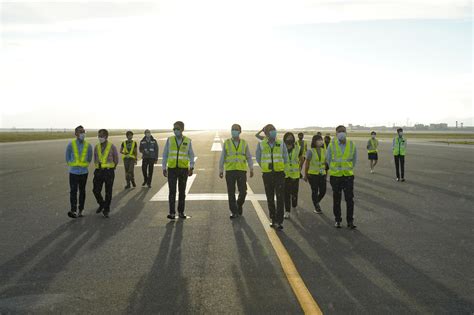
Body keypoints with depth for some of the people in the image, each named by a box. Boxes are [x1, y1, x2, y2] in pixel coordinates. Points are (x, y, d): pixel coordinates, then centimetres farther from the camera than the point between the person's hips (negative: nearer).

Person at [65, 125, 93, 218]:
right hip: (73, 172, -2)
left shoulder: (88, 146, -5)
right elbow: (67, 159, 2)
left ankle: (80, 210, 20)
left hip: (84, 173, 2)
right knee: (73, 191, -11)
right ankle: (73, 211, -17)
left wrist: (83, 165, 8)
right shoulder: (70, 145, -9)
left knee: (82, 191, 10)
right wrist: (74, 165, 5)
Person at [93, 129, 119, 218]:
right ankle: (101, 204, 27)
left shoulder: (112, 147, -5)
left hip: (109, 171, -3)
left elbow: (116, 160, 4)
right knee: (96, 190, 0)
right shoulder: (97, 147, 6)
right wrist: (99, 168, 14)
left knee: (108, 192, 1)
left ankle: (106, 210, 13)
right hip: (99, 171, 4)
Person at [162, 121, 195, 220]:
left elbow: (191, 156, 2)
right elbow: (165, 155, 4)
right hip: (172, 169, 0)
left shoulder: (187, 141, 1)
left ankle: (181, 212, 17)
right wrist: (164, 169, 0)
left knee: (182, 191, 6)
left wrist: (191, 168, -11)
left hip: (183, 169, 1)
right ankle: (172, 213, -3)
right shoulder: (170, 140, 1)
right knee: (172, 191, -7)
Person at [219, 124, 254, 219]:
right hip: (230, 171, 0)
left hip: (242, 170, 0)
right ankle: (234, 212, 9)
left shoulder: (244, 143, 6)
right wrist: (221, 170, 1)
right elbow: (222, 158, 5)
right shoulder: (226, 143, 4)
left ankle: (239, 205, 27)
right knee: (231, 193, 0)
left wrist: (251, 169, -1)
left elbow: (249, 157, 8)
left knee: (243, 191, -2)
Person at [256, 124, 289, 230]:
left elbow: (285, 158, 12)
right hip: (267, 174, 1)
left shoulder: (281, 144, -1)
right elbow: (258, 158, 13)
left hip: (279, 174, -1)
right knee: (270, 198, 8)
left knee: (280, 197, -9)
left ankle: (279, 221, -5)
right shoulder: (261, 145, -2)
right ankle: (274, 220, 21)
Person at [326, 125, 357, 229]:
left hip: (348, 175, 1)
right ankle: (338, 220, 20)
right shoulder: (332, 145, -5)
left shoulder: (352, 145, 0)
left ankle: (350, 221, 6)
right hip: (335, 176, 0)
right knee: (337, 200, 8)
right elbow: (328, 159, 9)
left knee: (349, 199, -3)